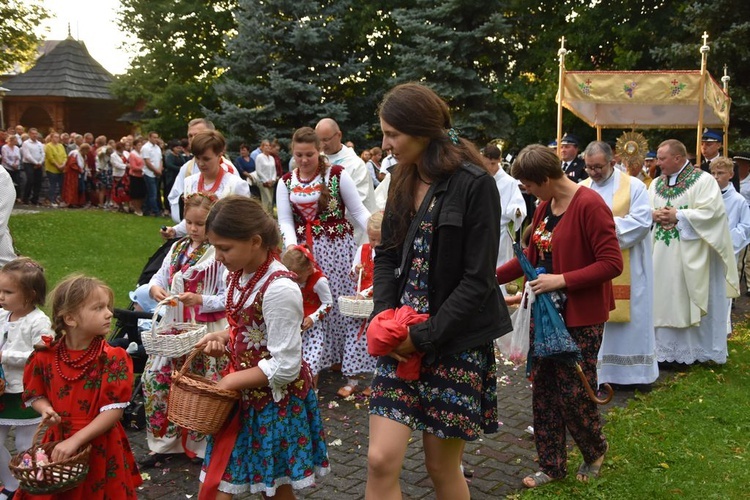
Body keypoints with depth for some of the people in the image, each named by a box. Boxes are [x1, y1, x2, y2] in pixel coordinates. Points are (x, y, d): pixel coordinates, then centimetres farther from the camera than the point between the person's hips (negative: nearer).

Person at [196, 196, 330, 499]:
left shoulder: (279, 289, -28)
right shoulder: (239, 274, -1)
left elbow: (285, 367, -25)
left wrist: (232, 381, -16)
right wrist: (224, 337, -4)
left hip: (275, 400, -8)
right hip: (245, 394, 8)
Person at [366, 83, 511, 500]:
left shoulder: (475, 185, -14)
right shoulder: (404, 181, 7)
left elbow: (477, 280, -16)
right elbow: (387, 254, 11)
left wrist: (425, 336, -16)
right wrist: (384, 315, -6)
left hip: (454, 341, -5)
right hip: (404, 338, 5)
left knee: (442, 466, 9)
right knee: (381, 460, -1)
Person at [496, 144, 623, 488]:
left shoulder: (590, 205, -18)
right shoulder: (544, 207, 7)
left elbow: (612, 263, -21)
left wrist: (562, 280, -24)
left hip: (581, 317, -8)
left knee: (573, 392, 2)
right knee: (543, 389, 11)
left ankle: (595, 450, 32)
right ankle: (552, 465, 25)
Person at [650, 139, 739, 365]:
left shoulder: (703, 180, -7)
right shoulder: (656, 183, 13)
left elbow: (712, 211, -17)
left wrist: (678, 215, -17)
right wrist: (655, 215, -10)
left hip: (690, 256, -6)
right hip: (662, 257, 6)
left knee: (689, 301, 1)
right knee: (664, 300, 8)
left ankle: (694, 349, 12)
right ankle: (666, 350, 17)